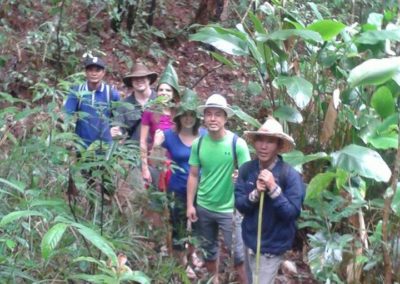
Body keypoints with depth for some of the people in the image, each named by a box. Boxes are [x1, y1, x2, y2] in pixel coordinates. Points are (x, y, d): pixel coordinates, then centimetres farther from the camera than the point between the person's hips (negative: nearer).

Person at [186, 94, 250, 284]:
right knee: (209, 250, 21)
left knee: (238, 253, 5)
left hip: (229, 209, -4)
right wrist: (190, 205, 0)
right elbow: (193, 175, 3)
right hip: (203, 207, 4)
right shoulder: (198, 143, -4)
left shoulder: (237, 143, -15)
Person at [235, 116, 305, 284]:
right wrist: (255, 193, -26)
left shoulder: (290, 175, -19)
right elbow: (239, 205, -7)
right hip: (250, 239, 5)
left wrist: (273, 188, -31)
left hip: (273, 245, -5)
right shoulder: (246, 169, -7)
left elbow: (292, 213, -21)